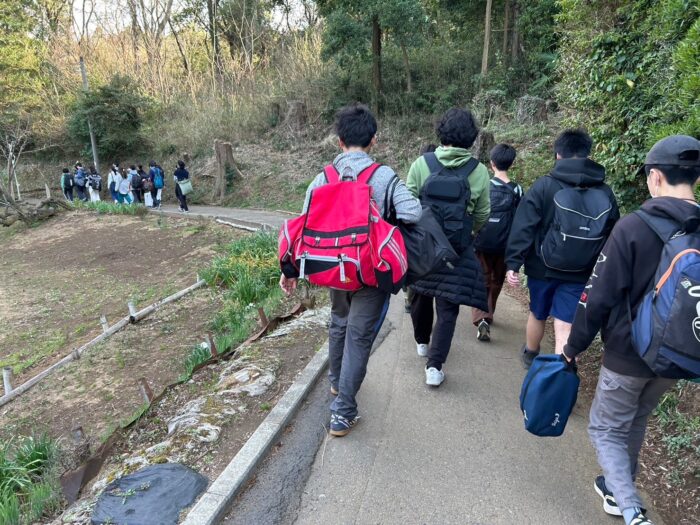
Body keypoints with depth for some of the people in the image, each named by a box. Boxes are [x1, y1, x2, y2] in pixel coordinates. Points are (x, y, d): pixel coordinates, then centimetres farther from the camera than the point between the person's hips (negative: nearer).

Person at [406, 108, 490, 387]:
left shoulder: (421, 164, -8)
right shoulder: (479, 171, -6)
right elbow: (482, 215, 3)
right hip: (457, 250, -1)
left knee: (421, 294, 22)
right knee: (447, 308, 7)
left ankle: (422, 342, 43)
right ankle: (434, 366, 3)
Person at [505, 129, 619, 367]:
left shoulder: (544, 185, -8)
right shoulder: (605, 193, 2)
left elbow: (523, 227, -14)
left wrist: (513, 262, -12)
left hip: (542, 268, 0)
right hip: (580, 274, 1)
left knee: (537, 314, 22)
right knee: (565, 328, 0)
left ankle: (530, 356, 46)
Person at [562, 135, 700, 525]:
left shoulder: (634, 227, -19)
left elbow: (599, 297, -18)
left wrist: (574, 347, -7)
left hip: (628, 354, -6)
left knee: (606, 430, 12)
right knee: (635, 425, 25)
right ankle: (618, 491, 41)